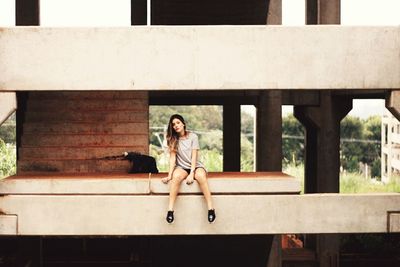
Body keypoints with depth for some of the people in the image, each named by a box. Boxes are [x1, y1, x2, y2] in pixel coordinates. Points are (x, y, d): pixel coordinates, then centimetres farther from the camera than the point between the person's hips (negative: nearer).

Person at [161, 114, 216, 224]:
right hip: (182, 167, 1)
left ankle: (211, 208, -36)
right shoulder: (173, 139, 3)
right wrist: (169, 175, -17)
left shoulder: (193, 136, -3)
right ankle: (170, 209, -36)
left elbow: (194, 157, -10)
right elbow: (172, 158, -5)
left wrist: (191, 174, -22)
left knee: (201, 176, -36)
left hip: (195, 166, -1)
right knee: (176, 176, -35)